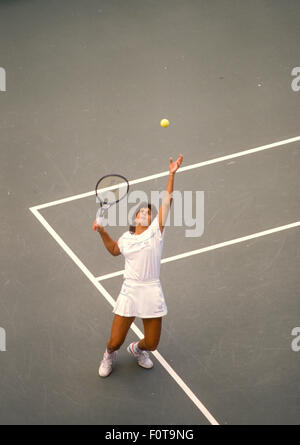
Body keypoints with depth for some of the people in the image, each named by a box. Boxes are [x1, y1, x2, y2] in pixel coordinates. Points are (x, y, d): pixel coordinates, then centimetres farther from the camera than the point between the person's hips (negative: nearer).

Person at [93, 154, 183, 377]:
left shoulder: (156, 231, -1)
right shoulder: (126, 238, 8)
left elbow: (167, 201, -11)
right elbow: (114, 250, 32)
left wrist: (172, 174, -19)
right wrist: (102, 231, 16)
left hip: (152, 293, -1)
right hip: (129, 292, 1)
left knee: (151, 344, 7)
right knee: (115, 342, 1)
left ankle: (137, 349, 44)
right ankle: (109, 355, 38)